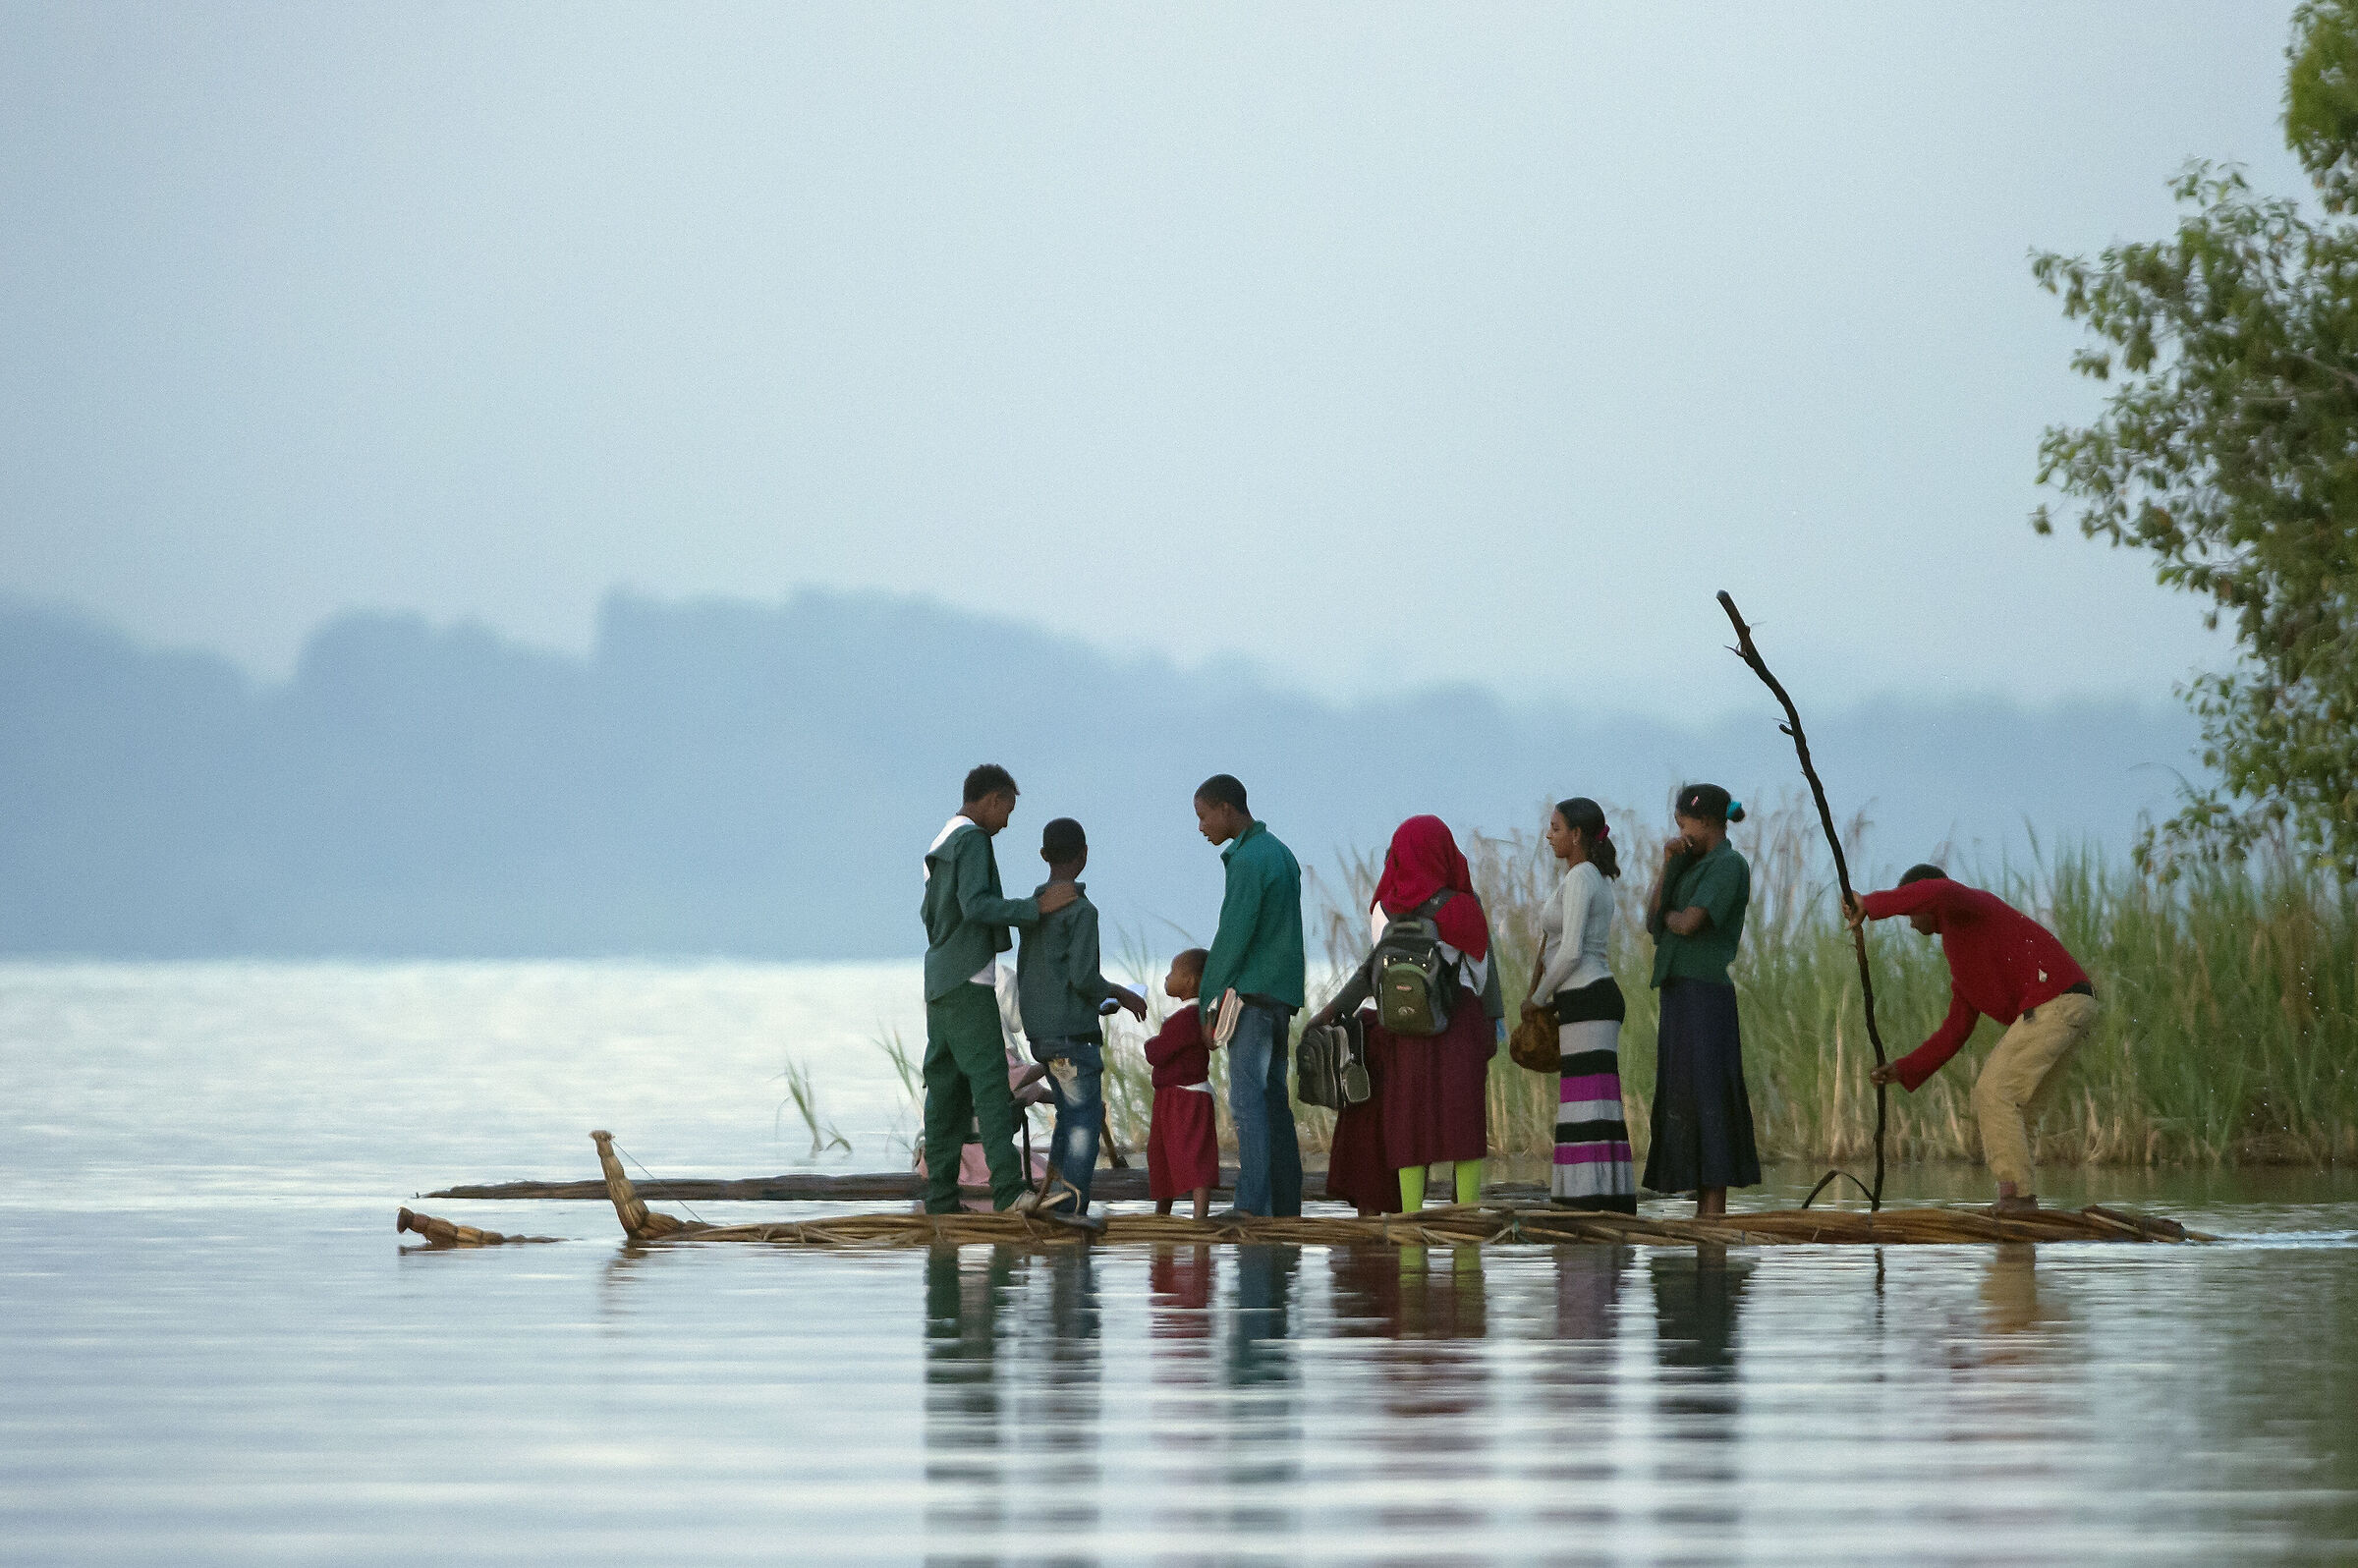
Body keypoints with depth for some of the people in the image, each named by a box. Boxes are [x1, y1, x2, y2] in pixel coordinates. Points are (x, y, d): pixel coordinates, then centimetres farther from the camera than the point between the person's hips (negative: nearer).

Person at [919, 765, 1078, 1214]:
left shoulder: (940, 844, 19)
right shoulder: (972, 840, -11)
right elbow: (976, 906, -24)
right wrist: (1038, 907, -24)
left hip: (941, 984, 10)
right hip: (968, 982, -10)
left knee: (946, 1089, 7)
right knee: (990, 1081, -16)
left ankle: (940, 1196, 5)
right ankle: (1008, 1189, -27)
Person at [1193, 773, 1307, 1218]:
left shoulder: (1248, 860, -11)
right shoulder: (1281, 855, 18)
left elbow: (1234, 935, -15)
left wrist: (1209, 1001, -10)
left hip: (1251, 994, -9)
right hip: (1283, 994, 9)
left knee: (1247, 1099, -11)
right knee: (1273, 1100, 10)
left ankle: (1251, 1204, -17)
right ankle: (1286, 1204, 8)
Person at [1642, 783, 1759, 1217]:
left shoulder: (1728, 866, -8)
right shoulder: (1693, 868, 20)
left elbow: (1689, 923, -18)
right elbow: (1653, 920, 11)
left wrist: (1668, 915, 4)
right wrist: (1667, 865, 1)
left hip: (1705, 996, -10)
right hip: (1681, 997, 10)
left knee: (1703, 1100, -12)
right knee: (1684, 1102, 6)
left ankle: (1715, 1213, -14)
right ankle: (1703, 1213, 6)